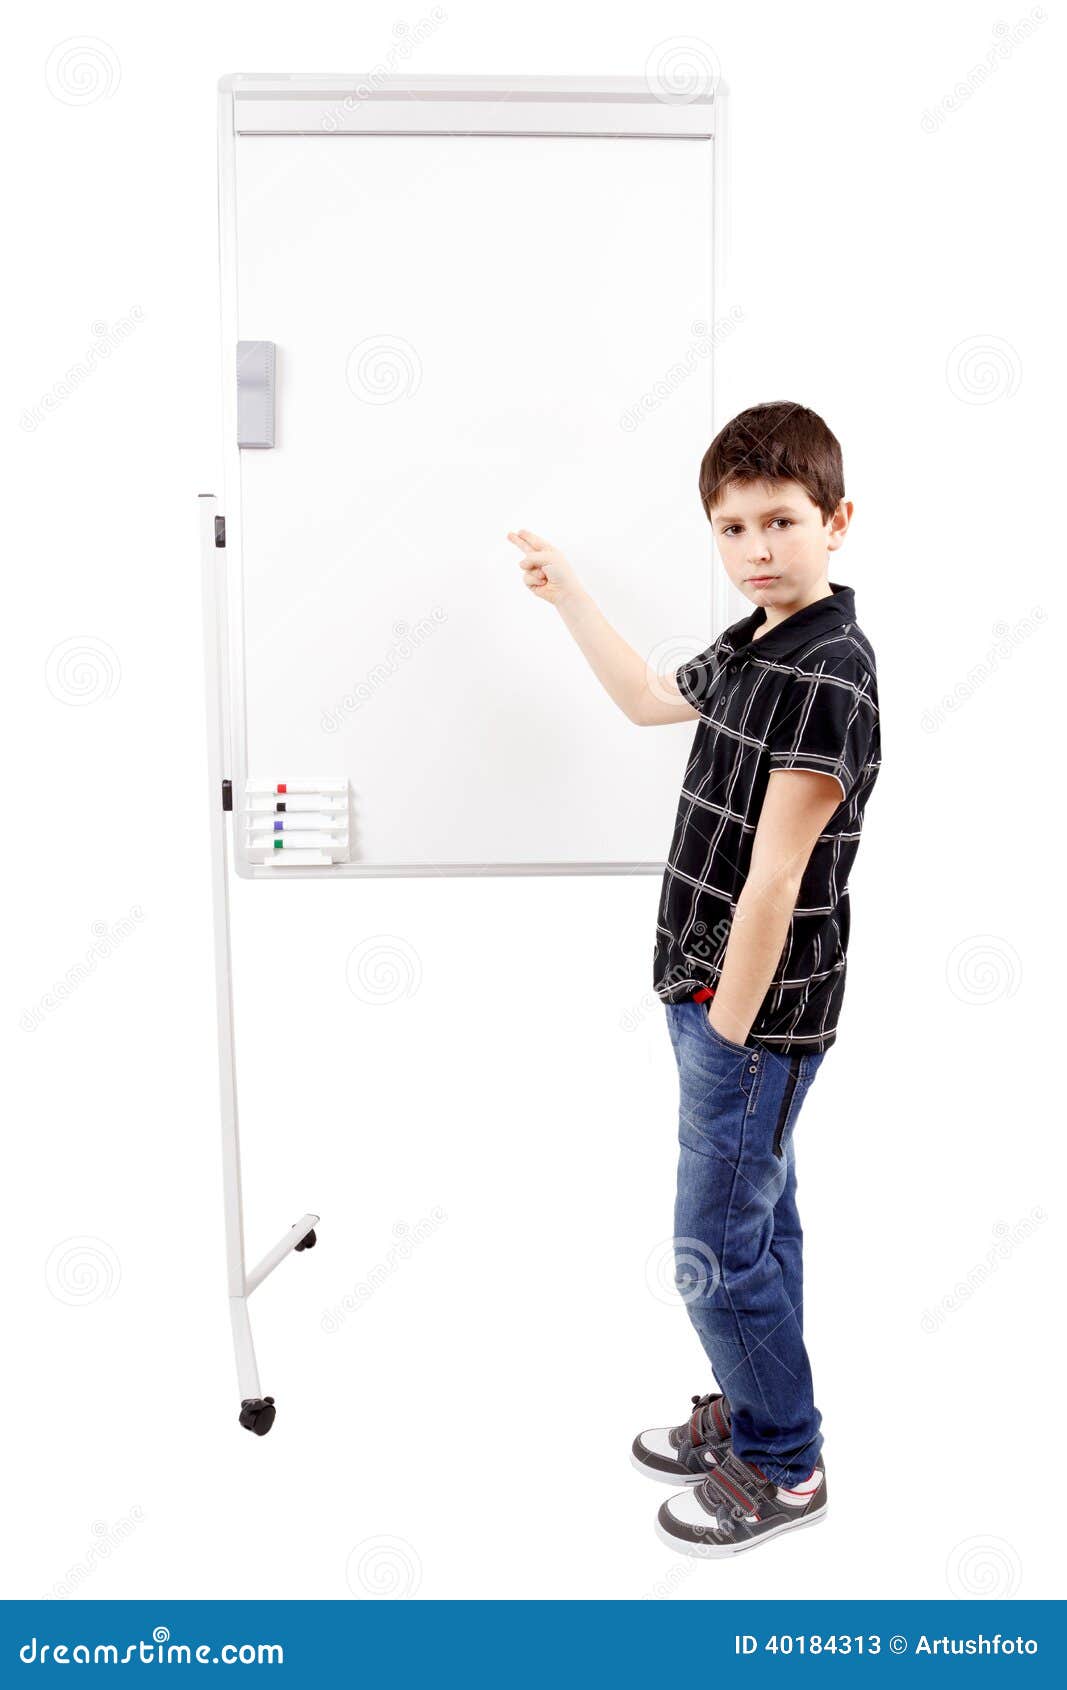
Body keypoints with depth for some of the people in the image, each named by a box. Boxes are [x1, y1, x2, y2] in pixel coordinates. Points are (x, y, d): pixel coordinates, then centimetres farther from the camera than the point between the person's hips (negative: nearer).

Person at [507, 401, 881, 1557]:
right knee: (759, 1221, 21)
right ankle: (754, 1412, 38)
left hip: (755, 1012, -9)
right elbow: (647, 700, 26)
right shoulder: (751, 648, 7)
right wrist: (566, 593, 24)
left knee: (715, 1250, 2)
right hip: (713, 989, 9)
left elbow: (776, 877, -22)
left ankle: (785, 1468, 22)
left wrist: (729, 1031, -18)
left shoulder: (829, 674, -21)